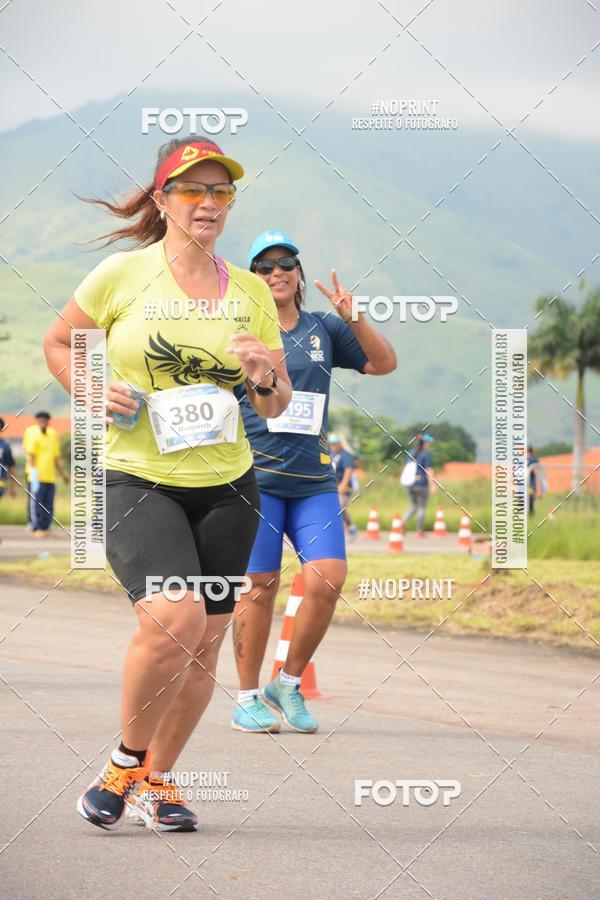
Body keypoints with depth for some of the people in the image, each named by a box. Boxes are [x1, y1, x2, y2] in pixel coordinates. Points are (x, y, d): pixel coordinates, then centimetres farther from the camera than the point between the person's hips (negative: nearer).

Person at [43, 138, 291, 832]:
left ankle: (157, 780, 26)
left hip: (226, 486, 4)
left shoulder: (250, 292, 7)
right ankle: (127, 757, 0)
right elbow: (59, 343, 11)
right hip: (135, 480, -4)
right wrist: (95, 394, -6)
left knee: (203, 645, 5)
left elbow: (277, 406, 13)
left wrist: (263, 378, -9)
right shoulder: (124, 273, -3)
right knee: (174, 618, -24)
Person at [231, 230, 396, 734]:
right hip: (255, 477, -3)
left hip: (314, 480, 3)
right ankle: (247, 699, 9)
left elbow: (385, 364, 9)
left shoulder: (323, 329, 13)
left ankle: (288, 686, 7)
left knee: (328, 579, -10)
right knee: (260, 586, -5)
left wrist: (353, 319, -4)